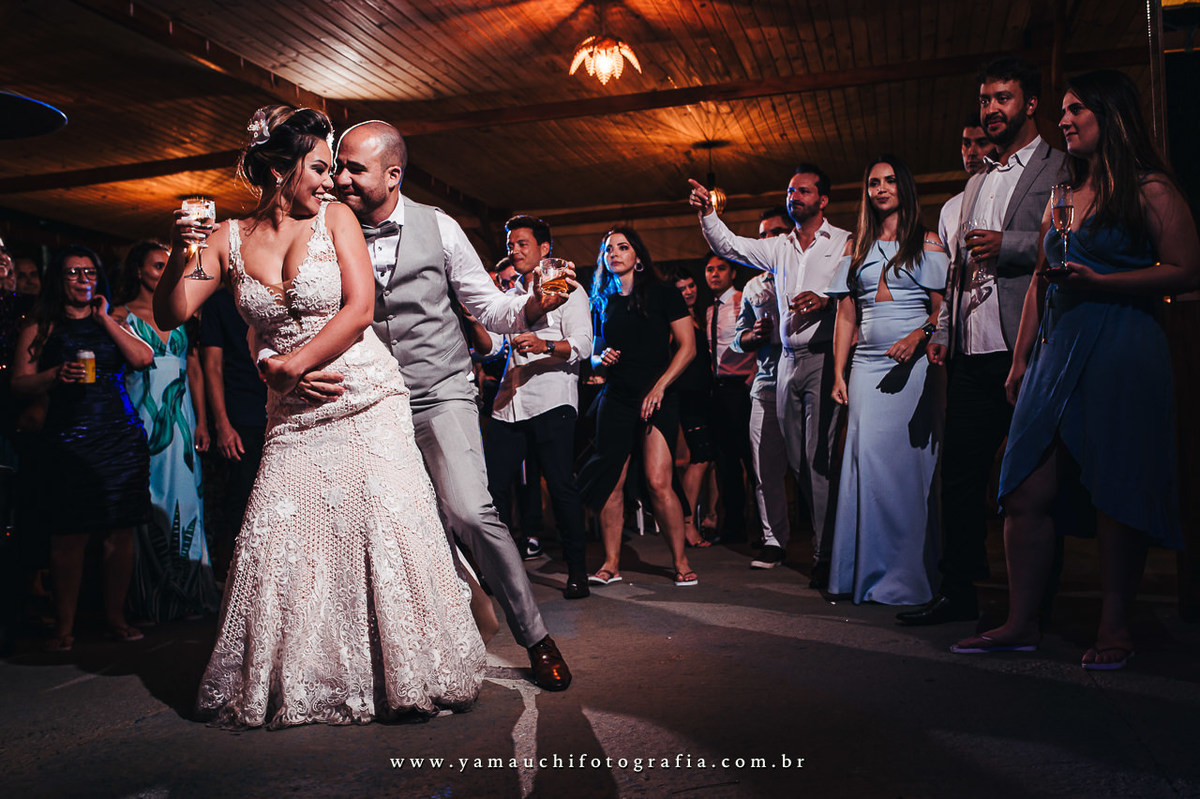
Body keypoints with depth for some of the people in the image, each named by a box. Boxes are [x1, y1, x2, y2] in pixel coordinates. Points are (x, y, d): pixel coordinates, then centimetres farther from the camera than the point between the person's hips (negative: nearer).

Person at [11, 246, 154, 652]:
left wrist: (105, 319, 1)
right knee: (69, 537, -4)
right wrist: (56, 375, -13)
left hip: (121, 436, 2)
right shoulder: (40, 327, 9)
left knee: (120, 532, 2)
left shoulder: (112, 322, 16)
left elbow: (143, 359, -1)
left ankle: (115, 617, 14)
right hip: (68, 439, -2)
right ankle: (64, 626, 7)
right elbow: (20, 383, 4)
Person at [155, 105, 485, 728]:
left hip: (365, 400, -2)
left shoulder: (335, 218, 1)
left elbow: (359, 309, -8)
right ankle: (290, 687, 18)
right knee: (275, 541, -2)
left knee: (387, 527, -8)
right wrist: (180, 259, -16)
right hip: (292, 417, 2)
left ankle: (412, 675, 7)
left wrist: (294, 364, -11)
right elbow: (171, 317, 1)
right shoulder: (230, 238, 5)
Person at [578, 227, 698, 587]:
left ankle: (680, 562, 0)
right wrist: (602, 358, -3)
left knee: (658, 482, -13)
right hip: (615, 398, 4)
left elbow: (688, 346, -1)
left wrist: (659, 386, -10)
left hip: (658, 398, -3)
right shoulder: (602, 301, 15)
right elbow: (594, 354, 21)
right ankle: (611, 563, 7)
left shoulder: (662, 294, 4)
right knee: (611, 482, -2)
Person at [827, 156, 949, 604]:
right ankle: (869, 572, 5)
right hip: (867, 366, 3)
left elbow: (941, 309, 0)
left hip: (914, 365, -3)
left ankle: (907, 576, 2)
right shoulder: (857, 248, 17)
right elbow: (846, 316, 14)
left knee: (908, 463, -5)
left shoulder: (927, 243, 7)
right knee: (867, 461, -3)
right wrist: (839, 374, 6)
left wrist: (917, 337, -20)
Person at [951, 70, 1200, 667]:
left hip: (1121, 351, -6)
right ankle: (1020, 623, 6)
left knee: (1115, 493, -2)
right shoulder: (1062, 194, 19)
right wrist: (1020, 359, 14)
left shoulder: (1148, 189, 1)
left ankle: (1114, 628, 9)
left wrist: (1098, 282, -15)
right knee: (1027, 492, -1)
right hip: (1056, 351, 6)